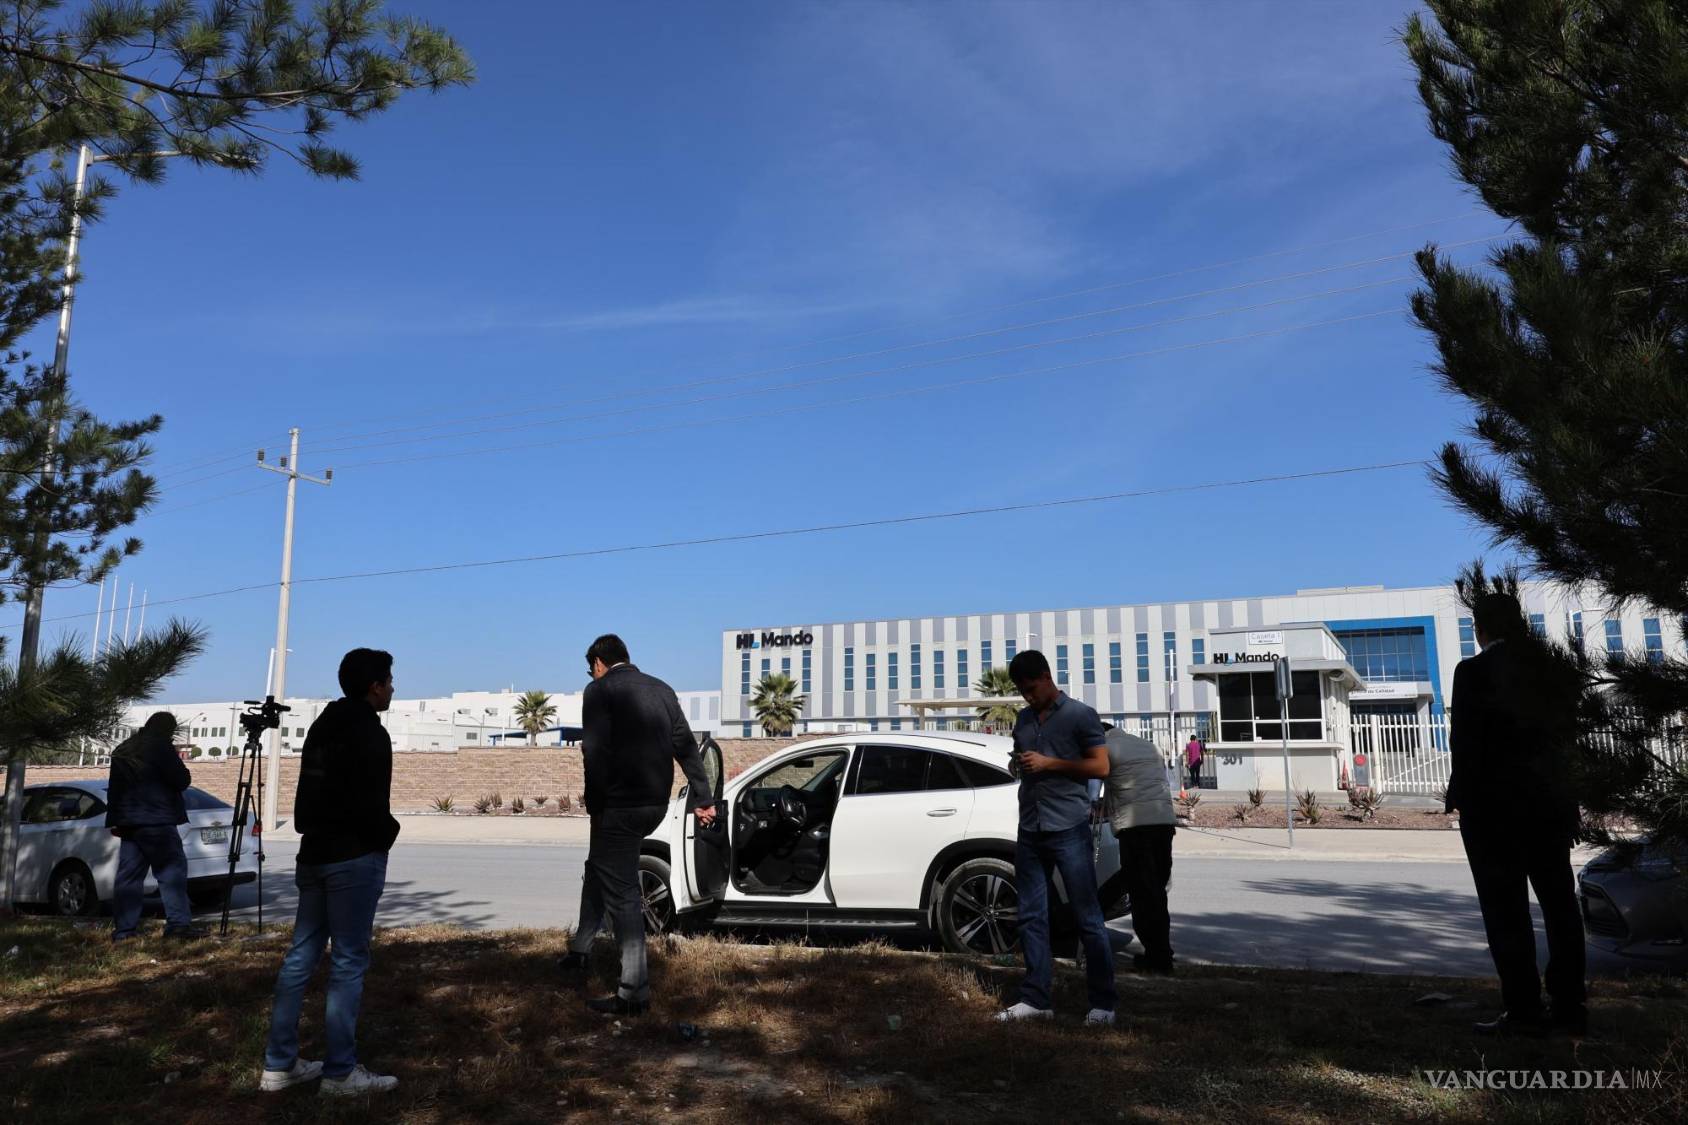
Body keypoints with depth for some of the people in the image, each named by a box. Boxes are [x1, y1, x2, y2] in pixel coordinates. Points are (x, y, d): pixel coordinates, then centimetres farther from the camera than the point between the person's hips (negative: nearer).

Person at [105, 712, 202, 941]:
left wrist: (115, 820, 22)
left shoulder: (122, 750, 18)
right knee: (172, 871, -6)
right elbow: (181, 780, -10)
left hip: (128, 821, 7)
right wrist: (183, 771, 11)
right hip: (157, 820, -7)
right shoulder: (161, 746, -7)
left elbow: (113, 788, 20)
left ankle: (123, 929, 7)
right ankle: (178, 923, -13)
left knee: (128, 875, 8)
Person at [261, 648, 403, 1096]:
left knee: (301, 956, 11)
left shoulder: (321, 727, 13)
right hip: (355, 858, -8)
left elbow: (310, 793, 16)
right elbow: (370, 806, -19)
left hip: (314, 854, 9)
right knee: (348, 963, -4)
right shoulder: (370, 733, -14)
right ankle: (340, 1073, 1)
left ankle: (280, 1064, 16)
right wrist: (388, 833, -1)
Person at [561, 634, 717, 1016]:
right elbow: (685, 745, 11)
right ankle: (580, 952, 32)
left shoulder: (599, 690, -6)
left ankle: (634, 992, 0)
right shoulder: (661, 689, 13)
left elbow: (595, 752, -17)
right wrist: (703, 798, 12)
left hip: (619, 805, -7)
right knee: (599, 867, 25)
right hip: (656, 803, 7)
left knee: (622, 893, -1)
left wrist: (596, 805, -8)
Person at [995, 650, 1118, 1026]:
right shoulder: (1022, 720, 17)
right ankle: (1036, 998, 12)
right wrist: (1018, 766, 9)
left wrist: (1049, 763, -13)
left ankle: (1103, 1002, 4)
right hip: (1029, 831, 6)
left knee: (1088, 918, -3)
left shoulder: (1080, 715, -1)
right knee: (1031, 917, 6)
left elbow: (1101, 767, -6)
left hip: (1069, 829, -6)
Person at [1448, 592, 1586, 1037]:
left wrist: (1461, 796, -3)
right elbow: (1566, 732, 10)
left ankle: (1523, 1011, -1)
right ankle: (1569, 1006, 15)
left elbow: (1465, 741, -12)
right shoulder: (1555, 669, 8)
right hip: (1552, 802, 6)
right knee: (1559, 904, 11)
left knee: (1506, 909, -1)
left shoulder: (1475, 670, -11)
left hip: (1494, 804, -6)